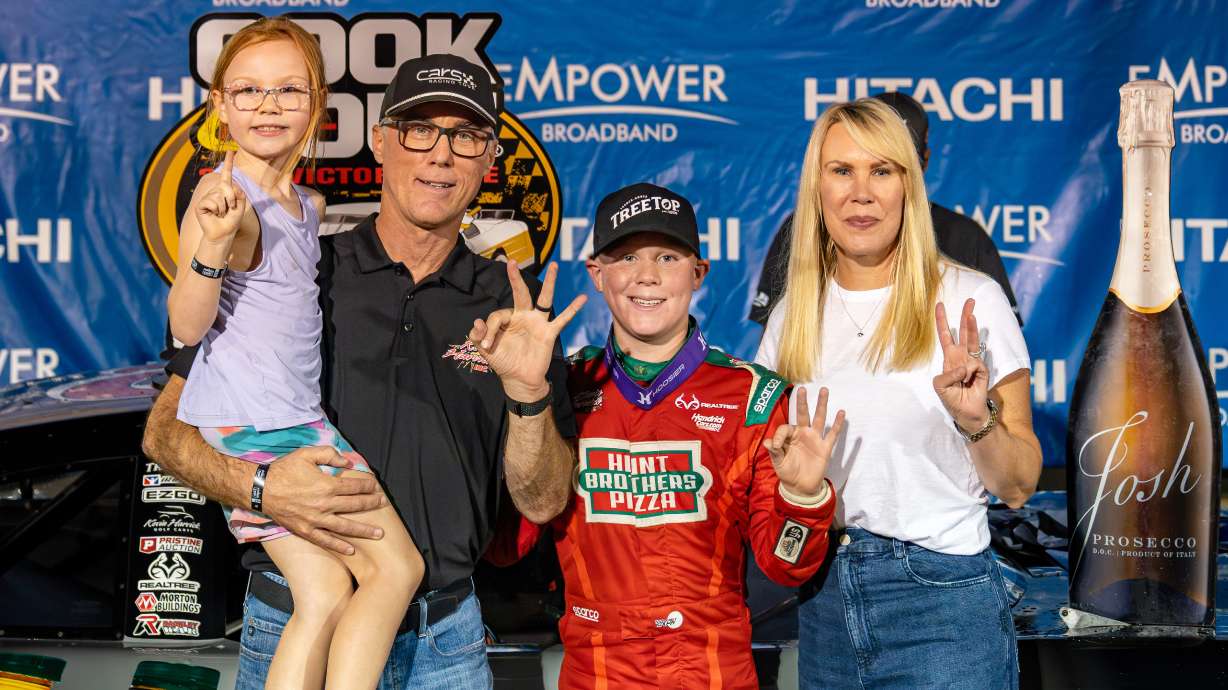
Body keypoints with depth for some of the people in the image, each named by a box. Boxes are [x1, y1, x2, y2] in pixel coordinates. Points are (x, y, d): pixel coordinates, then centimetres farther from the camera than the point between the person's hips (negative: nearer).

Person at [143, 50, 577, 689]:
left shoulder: (508, 302, 2)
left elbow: (542, 503, 0)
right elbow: (165, 427, -2)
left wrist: (529, 396, -18)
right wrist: (259, 487, -21)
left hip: (446, 637, 2)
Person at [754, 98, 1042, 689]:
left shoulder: (969, 299, -7)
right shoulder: (794, 314, 5)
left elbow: (1018, 486, -5)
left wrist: (976, 420, -22)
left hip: (942, 600, -4)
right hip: (823, 600, 4)